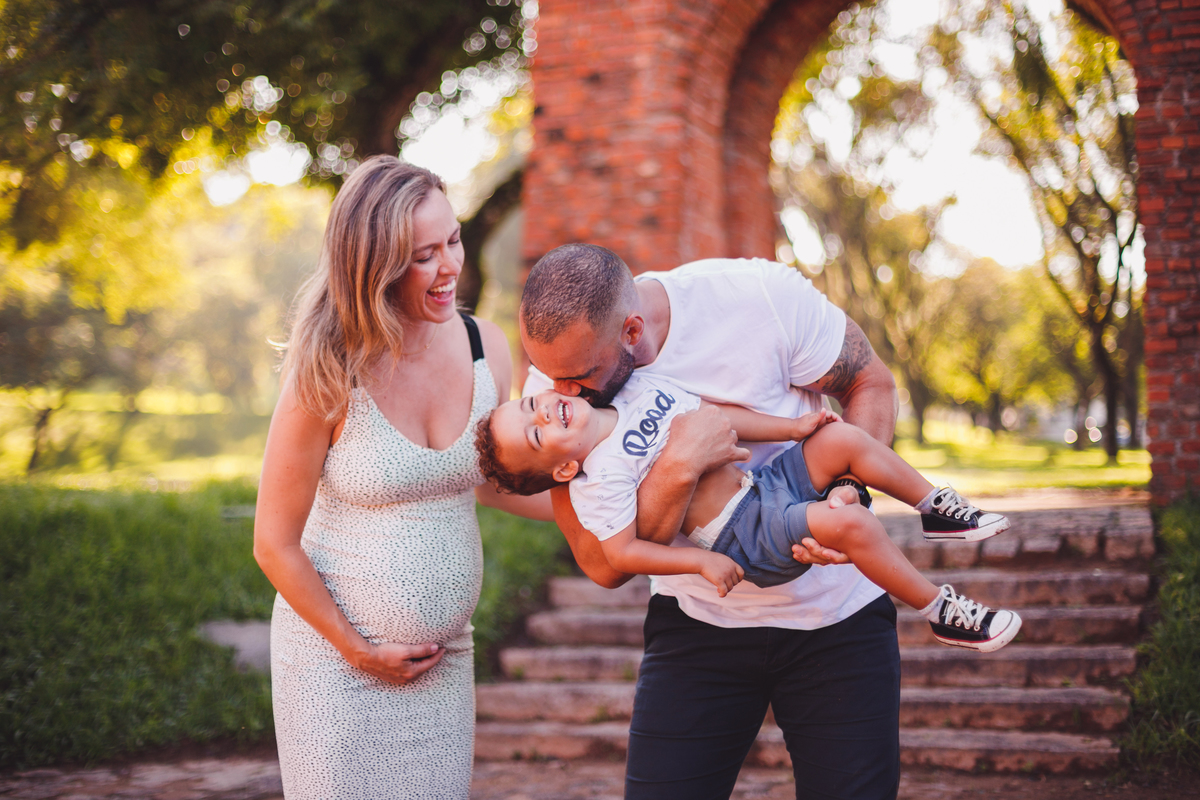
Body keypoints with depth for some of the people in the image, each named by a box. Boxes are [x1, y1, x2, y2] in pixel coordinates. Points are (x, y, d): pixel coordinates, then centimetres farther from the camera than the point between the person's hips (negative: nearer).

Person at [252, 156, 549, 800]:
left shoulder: (484, 347, -4)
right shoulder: (328, 379, -18)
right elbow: (275, 545, -10)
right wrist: (360, 651, -5)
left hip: (444, 655, 4)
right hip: (334, 653, -4)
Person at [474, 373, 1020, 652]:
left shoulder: (633, 390, 5)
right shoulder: (600, 480, -17)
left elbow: (713, 416, 10)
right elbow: (620, 552, -21)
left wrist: (792, 429, 12)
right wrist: (700, 561, -24)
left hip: (766, 483, 8)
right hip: (747, 540, -8)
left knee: (842, 438, -2)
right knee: (851, 524, -25)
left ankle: (938, 509, 18)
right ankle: (941, 613, -10)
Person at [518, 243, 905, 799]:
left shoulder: (761, 296, -21)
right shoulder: (552, 388, -16)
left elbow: (871, 384, -6)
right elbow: (604, 566, -20)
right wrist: (679, 465, -35)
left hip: (836, 609, -1)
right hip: (698, 621, 1)